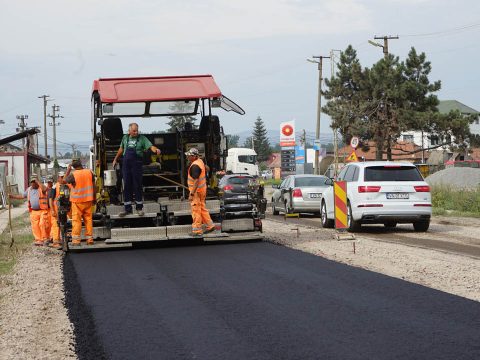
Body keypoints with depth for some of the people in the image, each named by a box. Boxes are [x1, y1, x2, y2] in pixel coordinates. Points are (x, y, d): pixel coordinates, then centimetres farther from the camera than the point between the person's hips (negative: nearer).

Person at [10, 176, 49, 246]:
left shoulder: (41, 187, -2)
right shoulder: (29, 189, 17)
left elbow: (45, 189, -26)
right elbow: (22, 196, 27)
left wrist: (38, 182, -22)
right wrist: (13, 196, 22)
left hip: (42, 210, -5)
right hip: (33, 211, 5)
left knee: (42, 224, -11)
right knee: (35, 226, 1)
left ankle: (45, 239, -1)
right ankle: (38, 240, 7)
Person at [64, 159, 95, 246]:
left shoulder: (73, 175, -13)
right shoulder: (89, 172, -1)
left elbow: (65, 181, 4)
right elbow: (94, 186, 4)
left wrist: (68, 170, 12)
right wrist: (94, 197, 14)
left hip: (77, 201, -4)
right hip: (88, 200, 4)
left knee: (76, 220, 1)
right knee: (88, 219, 9)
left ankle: (76, 240, -3)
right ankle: (90, 239, 9)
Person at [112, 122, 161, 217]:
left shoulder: (142, 138, -2)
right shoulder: (125, 138, 10)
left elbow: (150, 146, -14)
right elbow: (121, 149, 24)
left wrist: (156, 149, -35)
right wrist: (115, 159, 28)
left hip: (137, 164, -4)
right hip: (126, 164, 4)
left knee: (137, 186, 0)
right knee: (126, 186, 5)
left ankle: (139, 208, 9)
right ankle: (128, 209, 12)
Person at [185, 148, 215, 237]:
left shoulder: (195, 166, -24)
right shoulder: (200, 161, 8)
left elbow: (196, 181, -29)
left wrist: (191, 194, -28)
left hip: (197, 190, -10)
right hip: (202, 189, 10)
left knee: (196, 210, -2)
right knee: (202, 208, 20)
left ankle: (197, 230, 4)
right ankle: (210, 225, 25)